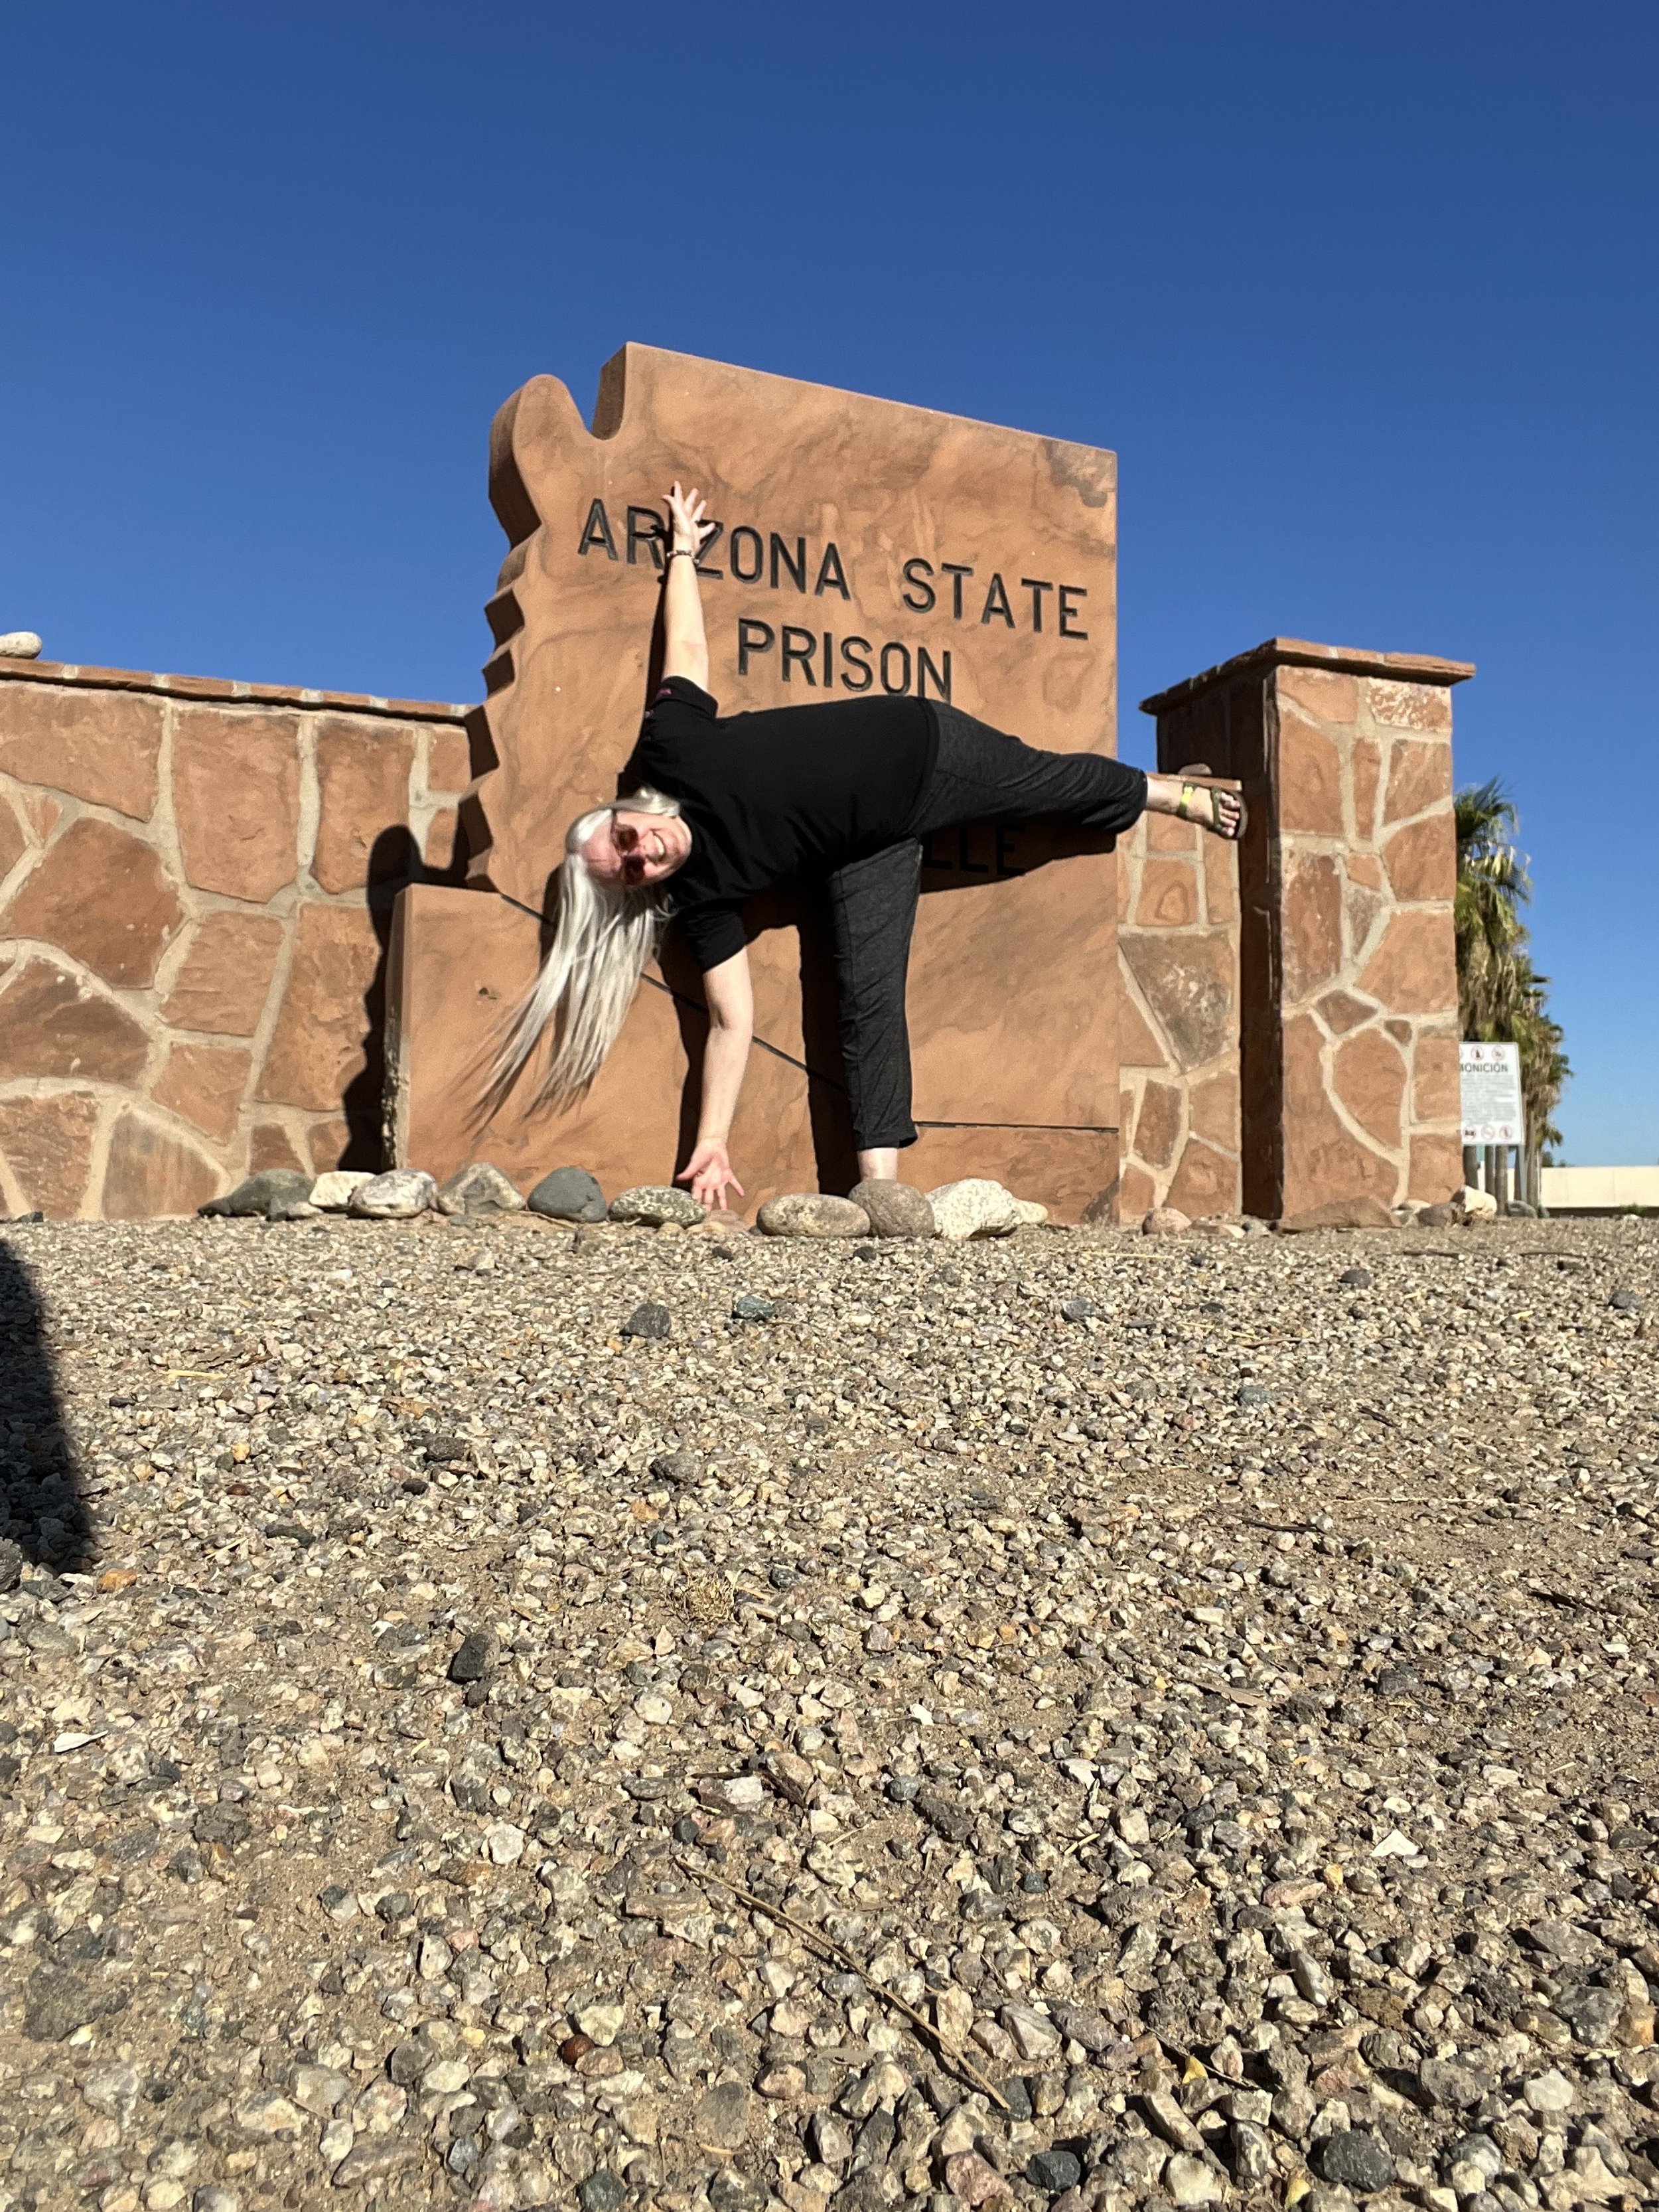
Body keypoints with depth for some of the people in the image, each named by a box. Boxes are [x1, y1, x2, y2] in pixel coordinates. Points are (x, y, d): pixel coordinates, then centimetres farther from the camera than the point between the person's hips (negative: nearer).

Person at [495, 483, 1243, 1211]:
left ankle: (1180, 796, 45)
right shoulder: (699, 898, -20)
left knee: (1057, 782, 15)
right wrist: (711, 1144, -25)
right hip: (871, 850, 0)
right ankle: (880, 1182, -5)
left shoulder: (669, 748, -25)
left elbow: (686, 644, -8)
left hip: (920, 747, 0)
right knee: (868, 995, -11)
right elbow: (731, 1019, -20)